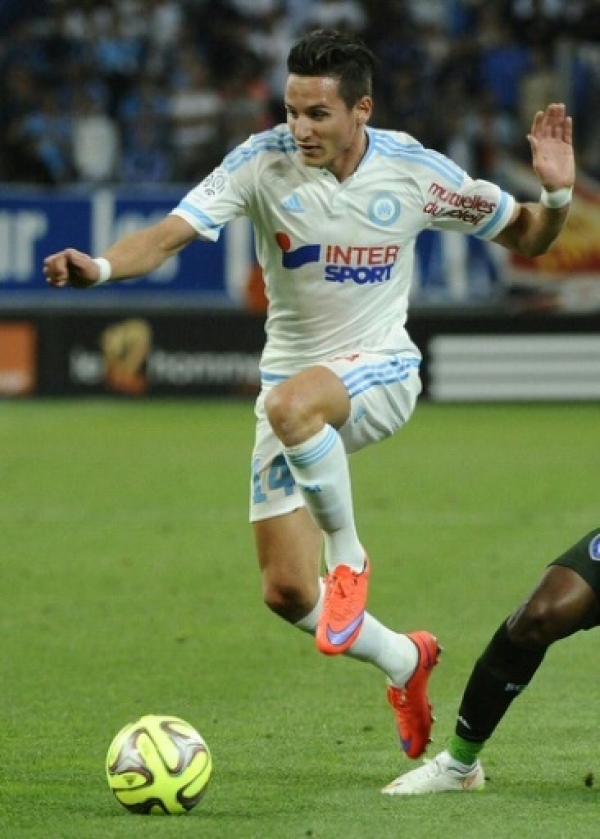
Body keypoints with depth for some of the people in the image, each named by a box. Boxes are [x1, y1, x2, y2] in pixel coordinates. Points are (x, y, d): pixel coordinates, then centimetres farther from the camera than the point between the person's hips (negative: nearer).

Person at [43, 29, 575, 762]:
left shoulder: (413, 171, -10)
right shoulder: (263, 162, -12)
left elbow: (524, 237, 2)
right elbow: (170, 233, -21)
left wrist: (555, 195, -19)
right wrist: (99, 266, -41)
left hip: (380, 372, -3)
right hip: (292, 378, 3)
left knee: (291, 404, -40)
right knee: (286, 593, -1)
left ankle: (348, 555, -16)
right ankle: (404, 661, 29)